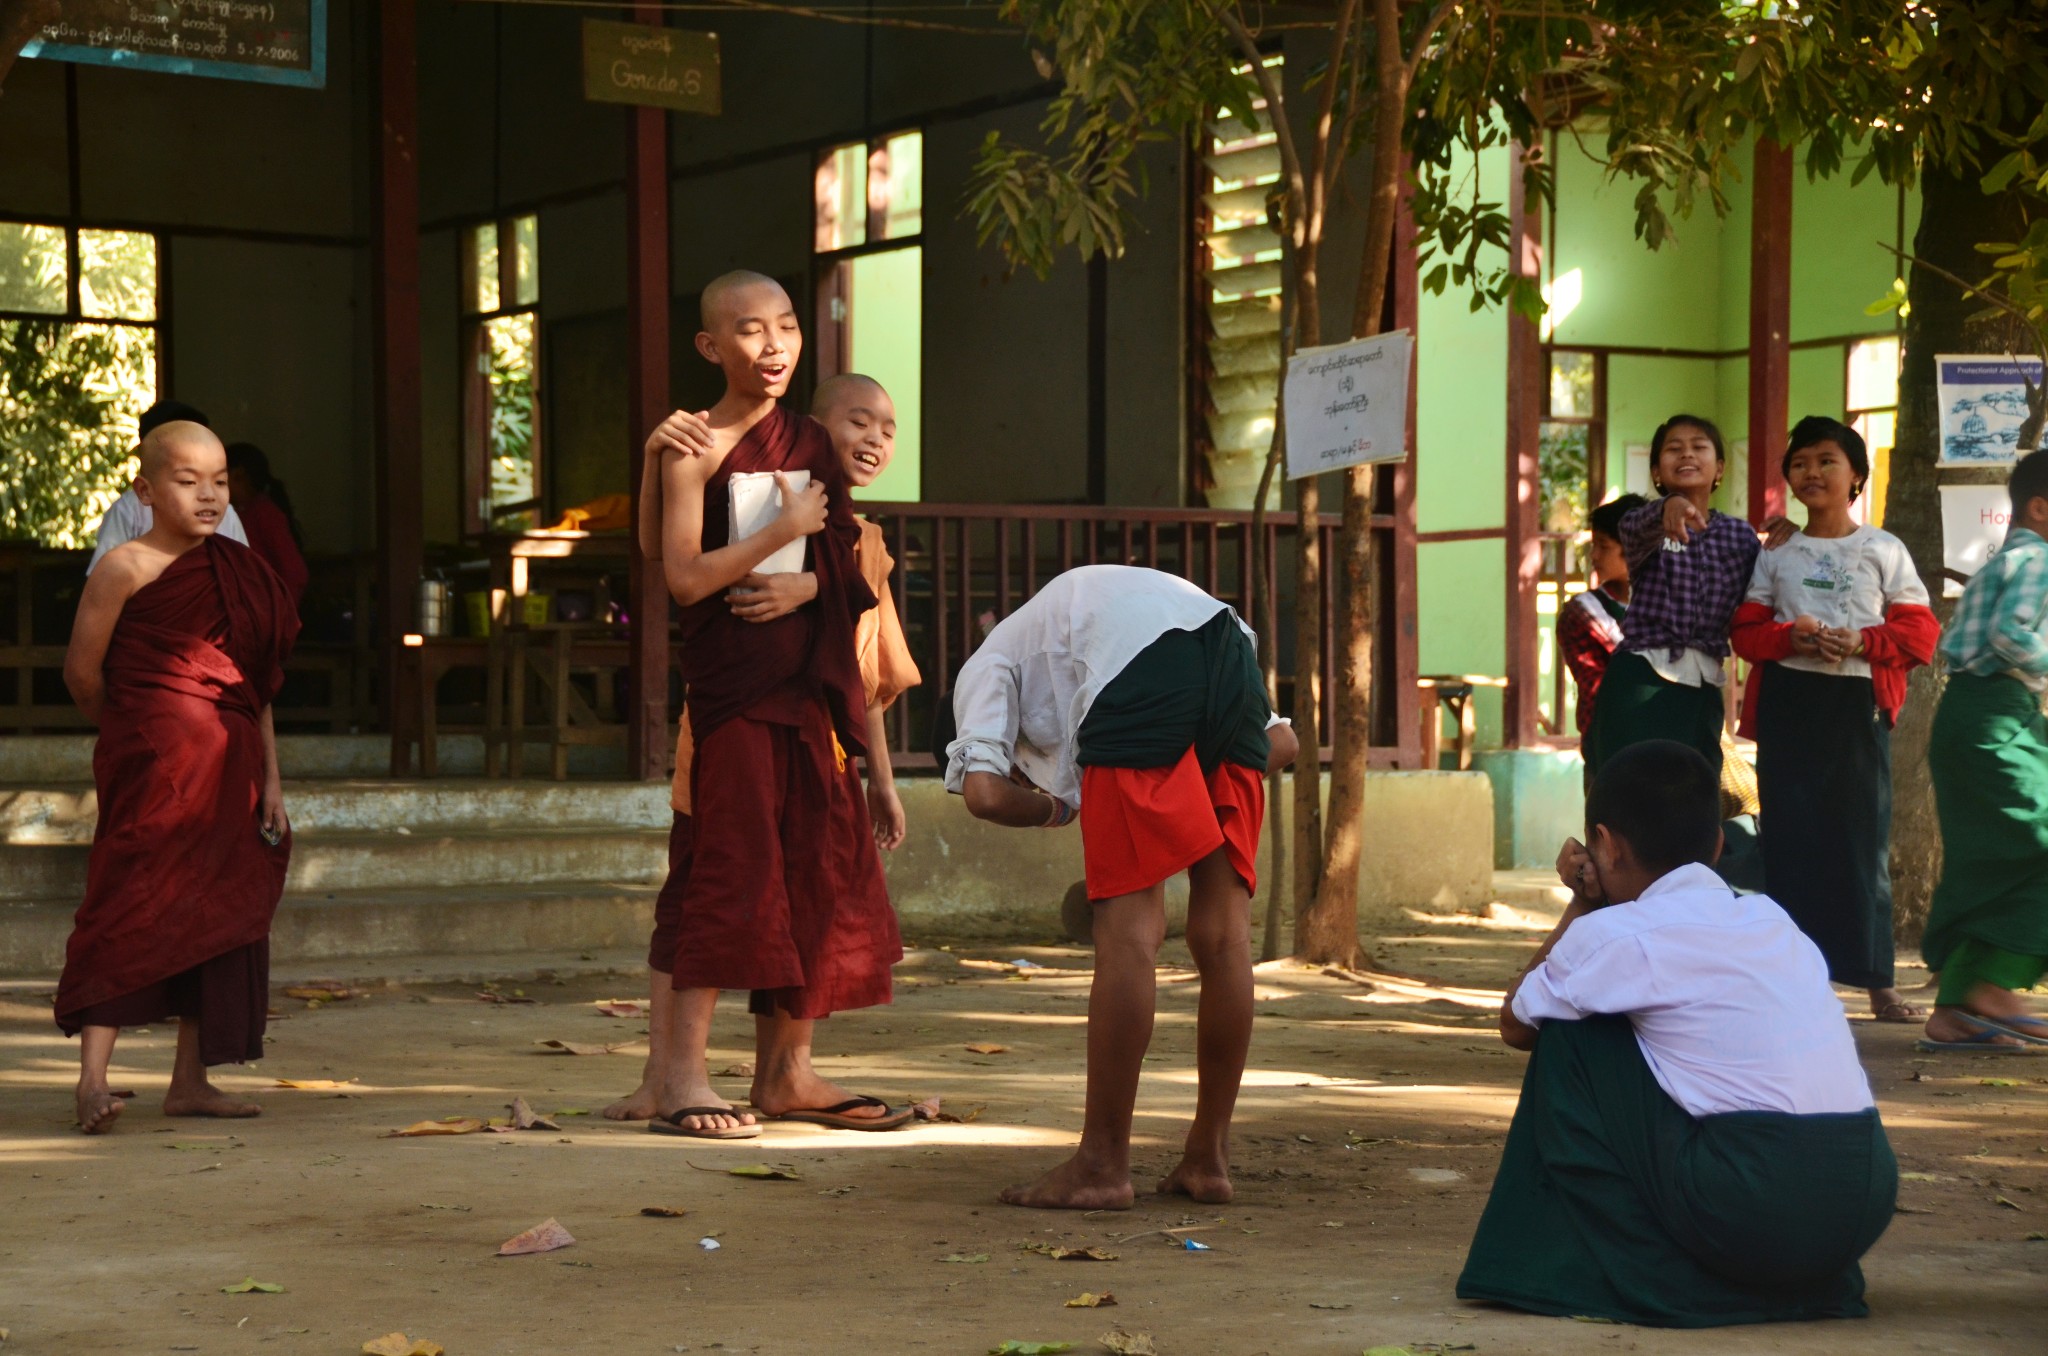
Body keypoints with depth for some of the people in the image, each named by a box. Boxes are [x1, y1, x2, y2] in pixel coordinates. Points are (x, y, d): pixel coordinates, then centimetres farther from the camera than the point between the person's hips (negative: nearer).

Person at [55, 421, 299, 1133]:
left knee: (219, 913, 8)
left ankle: (190, 1080, 15)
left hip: (227, 767, 7)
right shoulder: (126, 567, -5)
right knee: (132, 900, -13)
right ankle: (93, 1074, -14)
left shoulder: (238, 573, 14)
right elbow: (82, 670, -2)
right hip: (154, 759, -7)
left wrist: (269, 779, 9)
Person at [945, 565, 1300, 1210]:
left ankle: (1102, 1164, 4)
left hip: (1138, 673, -6)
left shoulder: (987, 665, 27)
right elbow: (1282, 741, 31)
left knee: (1127, 928, -2)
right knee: (1223, 929, 10)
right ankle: (1208, 1158, 17)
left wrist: (1058, 807, 21)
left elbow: (985, 792, 2)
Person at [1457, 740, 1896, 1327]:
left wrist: (1582, 905, 26)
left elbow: (1517, 1025, 19)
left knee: (1571, 1035, 11)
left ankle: (1634, 1268, 10)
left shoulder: (1615, 934, 0)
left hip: (1746, 1211, -7)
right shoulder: (1769, 917, 19)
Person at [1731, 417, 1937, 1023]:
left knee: (1863, 837, -1)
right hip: (1787, 705, 1)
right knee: (1790, 839, 0)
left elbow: (1919, 632, 2)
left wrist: (1860, 642, -15)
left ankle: (1876, 981, 4)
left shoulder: (1884, 550, 6)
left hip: (1858, 705, -1)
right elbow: (1745, 629, 7)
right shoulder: (1776, 553, 11)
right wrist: (1789, 637, -13)